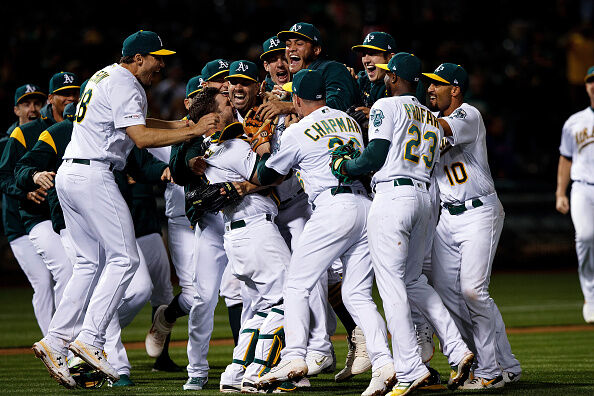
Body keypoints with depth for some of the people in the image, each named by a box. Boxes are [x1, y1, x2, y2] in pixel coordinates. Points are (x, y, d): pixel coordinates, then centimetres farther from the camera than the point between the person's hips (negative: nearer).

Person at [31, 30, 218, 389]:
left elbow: (135, 123, 30)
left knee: (88, 262, 12)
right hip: (93, 176, -10)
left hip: (68, 176, 10)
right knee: (124, 258, -9)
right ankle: (90, 339, -17)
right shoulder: (126, 86, -10)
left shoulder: (106, 77, 21)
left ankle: (55, 343, 6)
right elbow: (141, 137, -21)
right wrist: (193, 132, -22)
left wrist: (183, 124, 18)